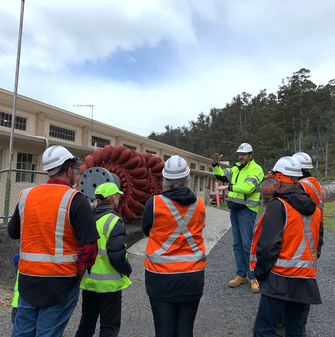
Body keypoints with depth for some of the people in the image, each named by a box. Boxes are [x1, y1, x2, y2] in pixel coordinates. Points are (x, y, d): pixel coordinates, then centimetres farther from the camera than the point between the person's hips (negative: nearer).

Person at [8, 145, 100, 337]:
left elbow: (13, 232, 14)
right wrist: (80, 271, 0)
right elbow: (88, 245, -17)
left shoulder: (26, 195, 1)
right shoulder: (75, 199, -15)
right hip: (61, 280, -5)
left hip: (28, 278, 5)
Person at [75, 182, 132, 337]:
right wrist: (127, 271, -5)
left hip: (88, 280, 6)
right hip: (109, 283, -6)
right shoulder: (114, 222, -19)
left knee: (86, 322, 23)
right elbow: (117, 256, -23)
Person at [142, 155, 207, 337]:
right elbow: (198, 228, 7)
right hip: (192, 276, 3)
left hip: (160, 276, -2)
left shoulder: (155, 203, -12)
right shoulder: (199, 204, -4)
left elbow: (146, 230, 2)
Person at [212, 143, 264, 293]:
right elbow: (221, 175, 17)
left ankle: (253, 277, 4)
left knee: (247, 244, -7)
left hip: (247, 209, -7)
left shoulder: (255, 169, -8)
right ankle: (241, 275, 20)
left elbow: (248, 187, -22)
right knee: (237, 244, 10)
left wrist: (230, 187, -25)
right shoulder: (236, 168, 16)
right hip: (234, 208, 8)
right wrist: (215, 164, 2)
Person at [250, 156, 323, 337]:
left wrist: (260, 272, -7)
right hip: (306, 278, 8)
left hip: (280, 278, -8)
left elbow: (268, 244, -19)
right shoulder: (313, 207, 10)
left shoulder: (278, 205, -14)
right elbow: (318, 240, 18)